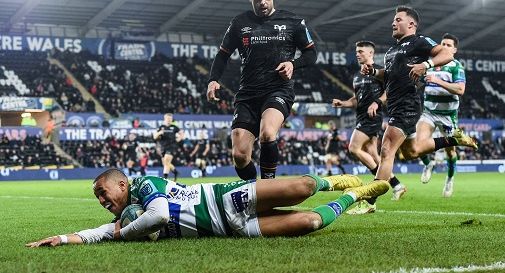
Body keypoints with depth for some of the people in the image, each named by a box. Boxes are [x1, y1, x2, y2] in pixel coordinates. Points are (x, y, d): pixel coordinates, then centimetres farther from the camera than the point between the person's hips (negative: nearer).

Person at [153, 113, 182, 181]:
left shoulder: (174, 127, 1)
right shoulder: (161, 127, 5)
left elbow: (181, 133, 15)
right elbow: (155, 137, 2)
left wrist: (179, 139, -2)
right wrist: (159, 133, -17)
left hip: (171, 146, -4)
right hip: (163, 147, 4)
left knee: (166, 161, -18)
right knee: (165, 163, 13)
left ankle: (165, 177, -19)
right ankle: (175, 171, 38)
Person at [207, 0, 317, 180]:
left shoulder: (292, 22, 6)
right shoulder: (240, 23, 10)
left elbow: (311, 53, 13)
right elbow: (223, 55, 17)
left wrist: (293, 64, -7)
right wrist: (213, 80, 0)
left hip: (279, 90, -3)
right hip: (248, 94, 3)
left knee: (267, 133, -33)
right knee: (239, 155, -9)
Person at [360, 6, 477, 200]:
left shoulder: (418, 42, -5)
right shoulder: (393, 49, 21)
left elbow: (447, 54, -15)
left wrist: (425, 64, -31)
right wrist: (372, 71, 13)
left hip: (407, 106, -10)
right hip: (395, 107, 10)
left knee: (387, 151, -16)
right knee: (411, 152, 23)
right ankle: (453, 140, 35)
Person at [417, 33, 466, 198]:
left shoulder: (456, 67, -8)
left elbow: (460, 90, -24)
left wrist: (438, 81, -30)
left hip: (448, 114, -3)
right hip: (428, 112, 3)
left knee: (450, 150, 5)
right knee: (420, 142, -18)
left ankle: (450, 178, 32)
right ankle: (428, 165, 13)